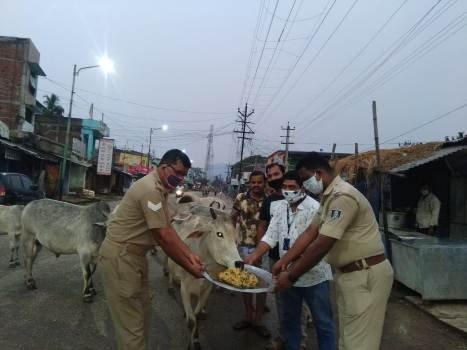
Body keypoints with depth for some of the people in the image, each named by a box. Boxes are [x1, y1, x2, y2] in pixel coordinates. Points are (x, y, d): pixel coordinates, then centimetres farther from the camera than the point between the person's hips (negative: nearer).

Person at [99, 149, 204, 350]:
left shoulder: (160, 188, 8)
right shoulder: (150, 189, -24)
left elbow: (168, 228, 7)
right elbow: (164, 237, -25)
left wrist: (189, 255, 0)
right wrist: (189, 267, -17)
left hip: (134, 255, 10)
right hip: (120, 256, -10)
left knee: (142, 311, 20)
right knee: (131, 322, 0)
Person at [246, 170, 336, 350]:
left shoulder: (314, 208, -15)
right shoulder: (280, 207, 4)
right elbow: (271, 235, 1)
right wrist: (253, 257, -10)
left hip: (313, 274, -6)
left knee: (323, 322, 9)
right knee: (288, 318, 20)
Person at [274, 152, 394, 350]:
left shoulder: (342, 197, -23)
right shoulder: (330, 197, 10)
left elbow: (321, 245, -26)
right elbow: (310, 233, 10)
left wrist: (291, 277, -18)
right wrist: (283, 261, 5)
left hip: (366, 275, -10)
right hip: (349, 273, 10)